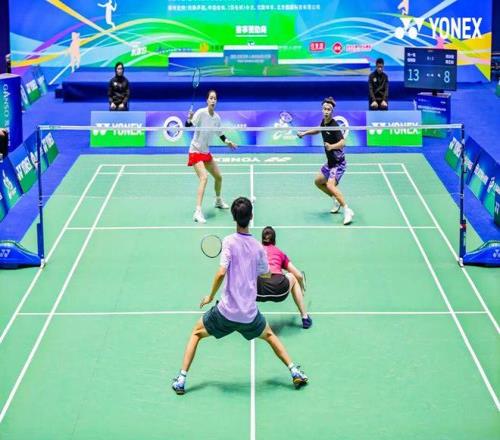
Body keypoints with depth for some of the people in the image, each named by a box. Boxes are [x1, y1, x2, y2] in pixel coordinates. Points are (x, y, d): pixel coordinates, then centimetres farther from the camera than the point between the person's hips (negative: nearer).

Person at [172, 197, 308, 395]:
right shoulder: (258, 246, 2)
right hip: (250, 313, 3)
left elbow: (221, 273, -21)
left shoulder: (229, 241, -11)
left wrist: (210, 296, -7)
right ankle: (295, 372, 25)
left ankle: (181, 379, 13)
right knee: (269, 335, 32)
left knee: (196, 333, 21)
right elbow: (265, 273, 17)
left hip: (226, 311, -3)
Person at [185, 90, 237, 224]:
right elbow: (188, 126, -27)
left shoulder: (217, 118, 0)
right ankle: (198, 212, -30)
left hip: (206, 152, 8)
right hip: (195, 151, -8)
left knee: (218, 177, 19)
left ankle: (218, 201, 47)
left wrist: (228, 142, 0)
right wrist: (189, 119, -47)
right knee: (204, 177, -25)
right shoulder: (201, 113, -19)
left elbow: (220, 134, 16)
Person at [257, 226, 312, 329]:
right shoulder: (280, 253, 26)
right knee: (293, 277, 33)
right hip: (279, 289, 0)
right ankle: (305, 317, 33)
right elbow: (299, 275, 28)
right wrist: (302, 289, 48)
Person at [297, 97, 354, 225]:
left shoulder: (334, 126, -23)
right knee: (318, 181, 24)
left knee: (330, 185, -27)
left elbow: (342, 142, -37)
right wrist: (305, 133, 22)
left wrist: (332, 146, -54)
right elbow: (319, 129, 27)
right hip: (330, 162, 10)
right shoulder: (324, 122, 2)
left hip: (338, 162, -10)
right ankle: (337, 201, 35)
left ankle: (347, 211, -27)